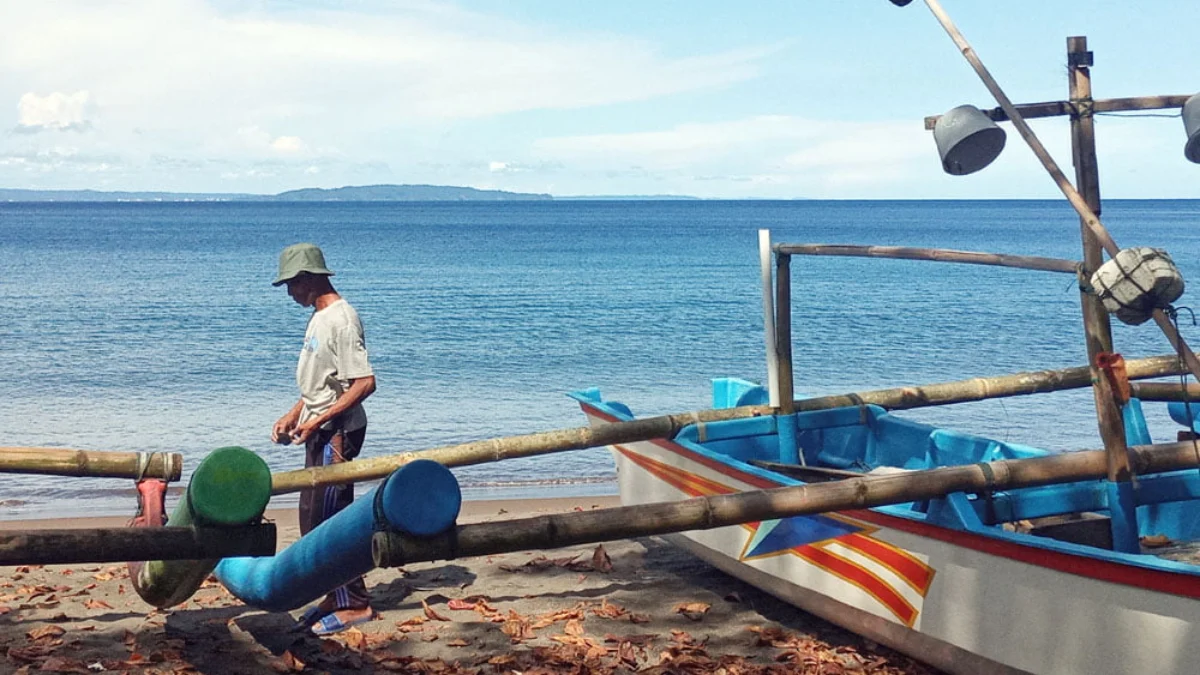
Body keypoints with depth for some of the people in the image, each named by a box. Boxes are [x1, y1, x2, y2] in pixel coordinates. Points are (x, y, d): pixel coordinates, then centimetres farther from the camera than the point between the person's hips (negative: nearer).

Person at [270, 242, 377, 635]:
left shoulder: (341, 319, -18)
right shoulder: (318, 317, 14)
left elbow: (364, 383, -24)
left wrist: (318, 420, -22)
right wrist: (293, 415, 13)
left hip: (337, 433, -10)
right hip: (319, 433, 10)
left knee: (329, 518, -7)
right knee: (313, 519, 13)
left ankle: (354, 605, 1)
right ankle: (337, 597, 22)